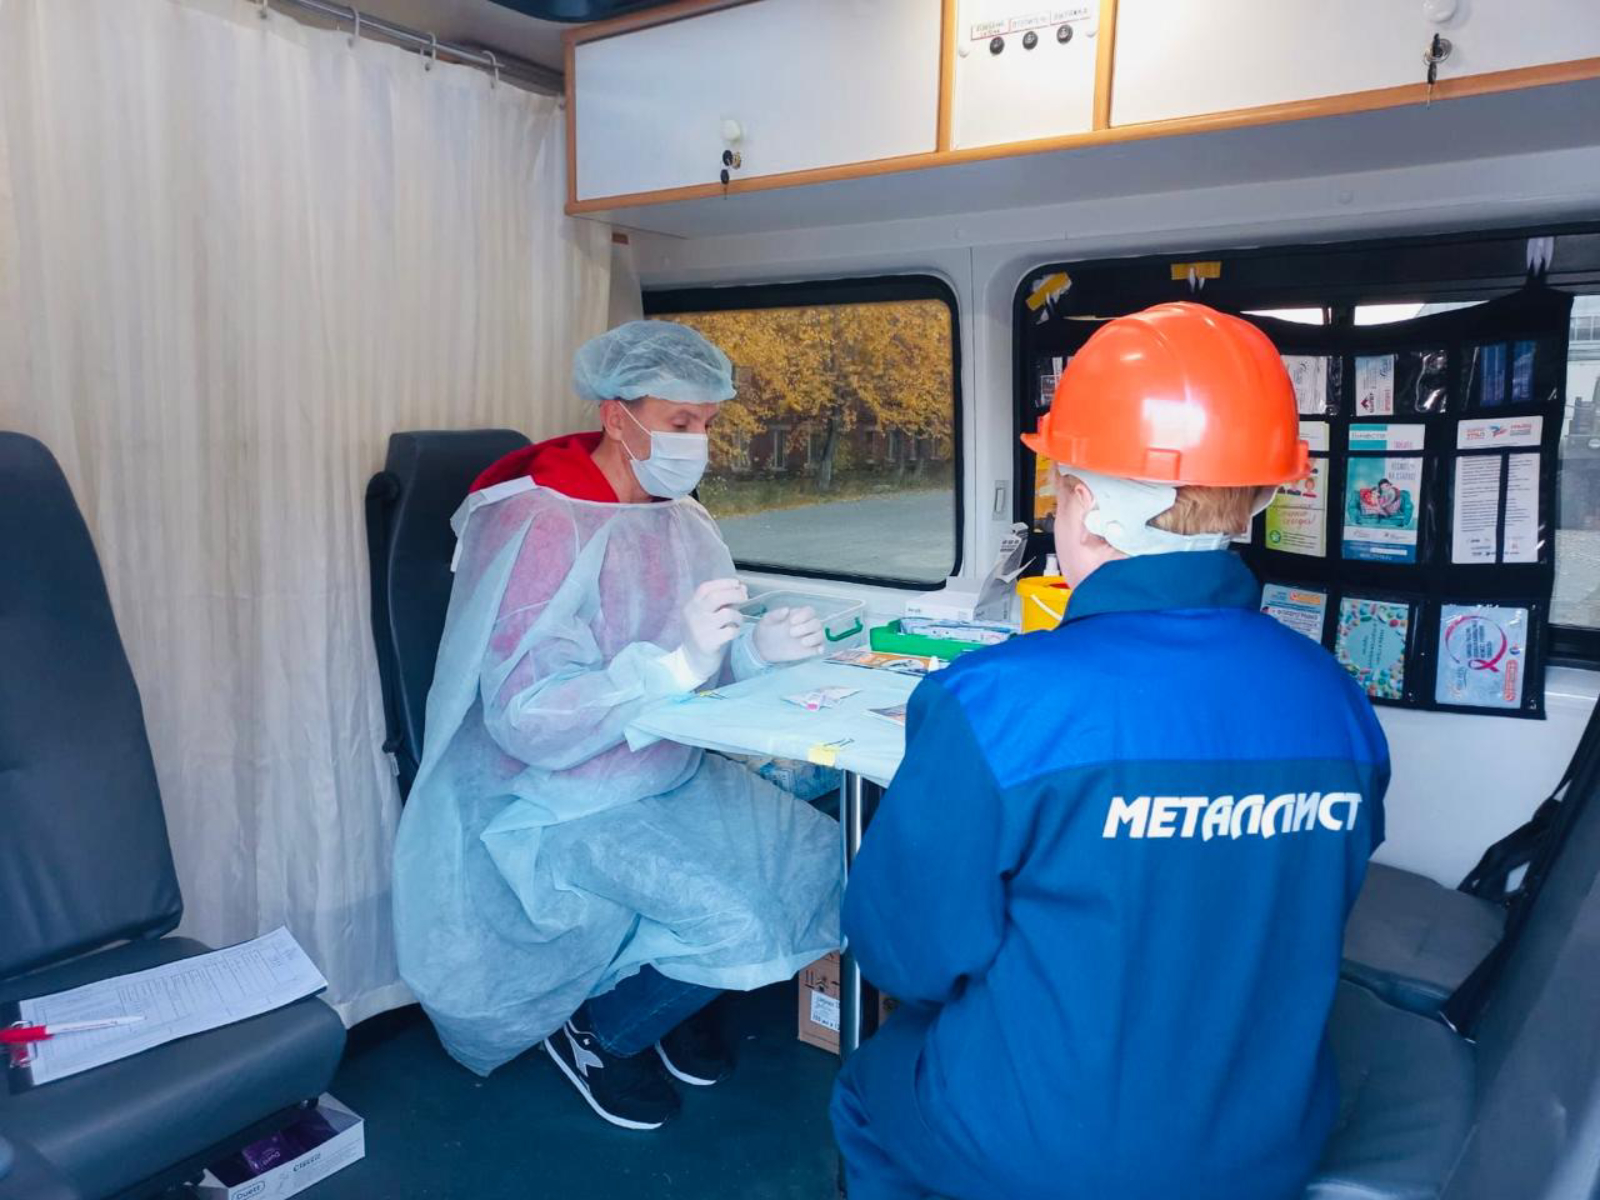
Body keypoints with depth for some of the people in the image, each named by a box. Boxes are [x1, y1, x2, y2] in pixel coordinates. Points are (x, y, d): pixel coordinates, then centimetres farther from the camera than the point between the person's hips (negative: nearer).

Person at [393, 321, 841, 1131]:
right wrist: (679, 660, -34)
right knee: (735, 920, -22)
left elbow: (701, 669, 9)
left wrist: (758, 648, -13)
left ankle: (674, 1003, 19)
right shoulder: (538, 527, -20)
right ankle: (593, 1034, 9)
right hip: (563, 811, -7)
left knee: (822, 864, -5)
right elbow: (528, 721, -25)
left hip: (674, 778, 8)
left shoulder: (682, 520, 4)